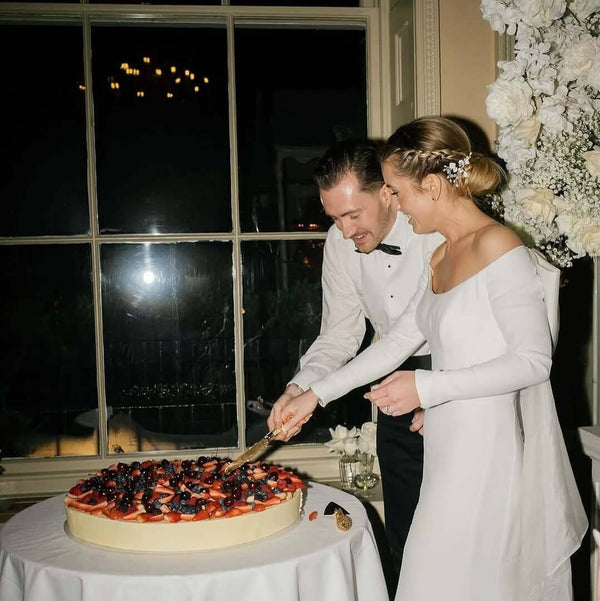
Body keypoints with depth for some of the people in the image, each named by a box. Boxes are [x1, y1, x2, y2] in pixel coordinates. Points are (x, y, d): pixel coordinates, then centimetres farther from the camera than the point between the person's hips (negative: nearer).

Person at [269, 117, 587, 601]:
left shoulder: (498, 248, -15)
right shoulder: (441, 256, 12)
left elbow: (534, 361, -15)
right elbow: (400, 340, 16)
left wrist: (427, 387, -19)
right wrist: (316, 394, 14)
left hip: (494, 456, -7)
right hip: (453, 448, 8)